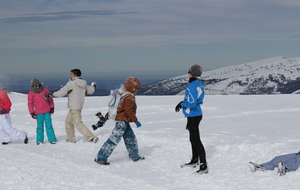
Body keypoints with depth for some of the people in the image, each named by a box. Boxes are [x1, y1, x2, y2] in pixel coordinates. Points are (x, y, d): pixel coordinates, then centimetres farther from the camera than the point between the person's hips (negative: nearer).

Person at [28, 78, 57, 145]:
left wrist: (52, 107, 6)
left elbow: (50, 98, 10)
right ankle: (39, 140, 13)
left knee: (49, 125, 0)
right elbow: (30, 103, 2)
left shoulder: (44, 90, 3)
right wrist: (31, 113, -2)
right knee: (40, 126, 2)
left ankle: (52, 139, 4)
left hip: (47, 111, 1)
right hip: (38, 113, -1)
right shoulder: (31, 93, -1)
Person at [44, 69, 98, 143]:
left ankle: (92, 137, -14)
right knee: (68, 121, 20)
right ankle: (71, 138, 27)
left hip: (75, 108, -9)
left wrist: (51, 94, -8)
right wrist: (93, 86, 47)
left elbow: (62, 92, -16)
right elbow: (90, 90, 23)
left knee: (78, 124, -8)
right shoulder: (84, 84, 8)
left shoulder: (71, 83, -14)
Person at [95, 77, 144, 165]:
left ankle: (135, 156, 30)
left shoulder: (122, 94, 17)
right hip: (122, 121, -11)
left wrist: (107, 116, 23)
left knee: (131, 138, 18)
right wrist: (135, 120, -20)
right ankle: (101, 157, -12)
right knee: (114, 139, -11)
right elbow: (128, 110, -23)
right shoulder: (130, 97, -12)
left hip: (124, 122, 11)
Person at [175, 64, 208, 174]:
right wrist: (183, 102, 8)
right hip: (197, 114, 10)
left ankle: (204, 166, -7)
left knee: (196, 140, -7)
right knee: (193, 139, 21)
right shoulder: (199, 84, 8)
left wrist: (182, 104, -9)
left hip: (193, 116, -10)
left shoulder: (192, 86, -22)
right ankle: (194, 161, 35)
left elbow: (192, 103, -25)